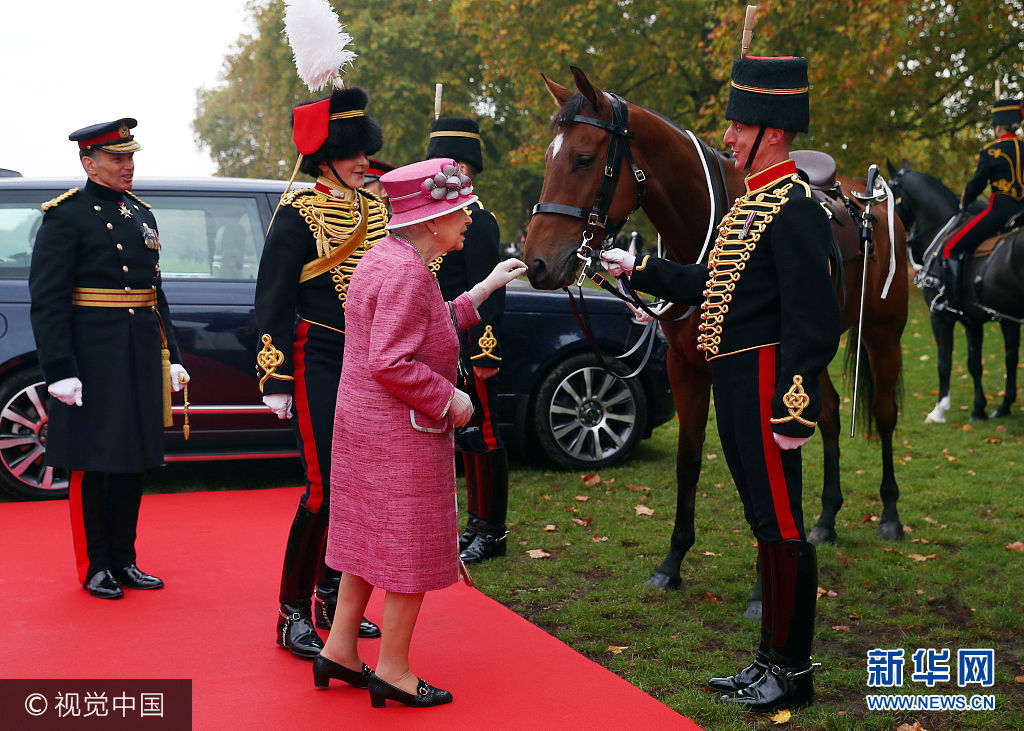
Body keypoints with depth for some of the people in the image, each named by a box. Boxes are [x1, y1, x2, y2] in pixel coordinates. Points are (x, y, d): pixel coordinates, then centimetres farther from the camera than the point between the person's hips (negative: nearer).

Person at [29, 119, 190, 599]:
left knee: (134, 461, 11)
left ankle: (124, 560, 23)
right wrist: (60, 370, -19)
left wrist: (171, 357, 15)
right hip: (93, 358, -7)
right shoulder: (65, 216, -7)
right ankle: (95, 568, 15)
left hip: (142, 357, 7)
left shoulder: (141, 214, 15)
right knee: (93, 465, 2)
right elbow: (47, 301, -12)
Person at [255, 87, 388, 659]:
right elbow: (274, 303, -8)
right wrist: (276, 380, -11)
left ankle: (333, 597, 25)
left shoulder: (376, 207, 11)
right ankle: (293, 615, 3)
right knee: (327, 487, -9)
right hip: (319, 360, -7)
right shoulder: (299, 215, -8)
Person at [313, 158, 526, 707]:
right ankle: (393, 670, 14)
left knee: (372, 537, 19)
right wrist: (451, 400, -17)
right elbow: (391, 363, -28)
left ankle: (339, 650, 27)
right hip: (401, 435, -10)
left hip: (365, 426, 10)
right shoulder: (407, 273, -22)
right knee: (411, 548, 2)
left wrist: (484, 289, 19)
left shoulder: (383, 257, 11)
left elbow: (430, 329, 18)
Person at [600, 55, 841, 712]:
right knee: (766, 522, 15)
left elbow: (813, 320, -19)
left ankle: (794, 671, 11)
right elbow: (714, 286, 21)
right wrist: (638, 270, 22)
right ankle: (773, 658, 26)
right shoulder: (753, 201, 15)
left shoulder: (795, 208, -15)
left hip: (764, 384, -10)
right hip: (735, 386, 10)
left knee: (782, 526, -1)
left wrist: (794, 410, -22)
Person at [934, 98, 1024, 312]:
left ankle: (951, 300, -10)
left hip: (999, 211, -8)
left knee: (951, 248, -4)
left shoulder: (992, 151, -7)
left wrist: (963, 204, 15)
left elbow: (977, 183, -2)